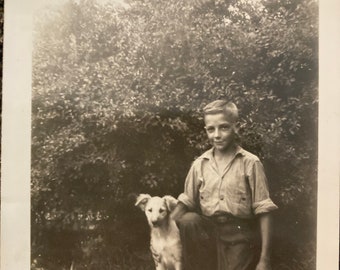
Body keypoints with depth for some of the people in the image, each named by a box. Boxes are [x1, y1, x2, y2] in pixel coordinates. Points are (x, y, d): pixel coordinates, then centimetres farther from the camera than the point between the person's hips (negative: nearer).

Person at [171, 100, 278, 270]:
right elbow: (185, 203, 9)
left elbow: (263, 212, -6)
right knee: (188, 221, -26)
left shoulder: (250, 163, -5)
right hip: (207, 230, 3)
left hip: (239, 236, -2)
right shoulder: (200, 164, 4)